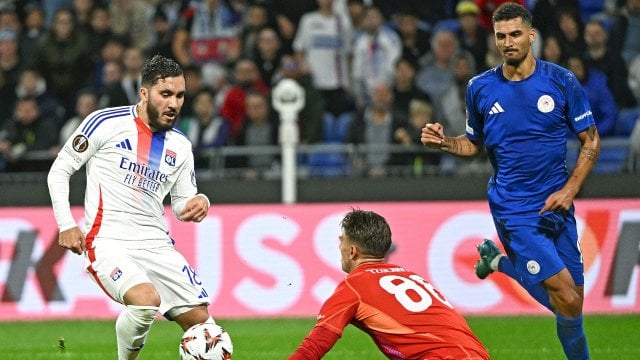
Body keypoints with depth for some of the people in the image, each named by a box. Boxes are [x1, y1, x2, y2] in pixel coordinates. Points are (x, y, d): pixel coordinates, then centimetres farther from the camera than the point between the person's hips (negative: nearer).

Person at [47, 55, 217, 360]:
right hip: (108, 241, -6)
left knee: (200, 320, -3)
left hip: (156, 244, 6)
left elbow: (182, 203, 19)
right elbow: (59, 171, 2)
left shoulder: (180, 146, 12)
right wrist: (66, 225, -7)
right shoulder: (106, 123, -4)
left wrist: (198, 203, -5)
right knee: (146, 299, -31)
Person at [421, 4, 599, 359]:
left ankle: (499, 260, 29)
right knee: (567, 300, -17)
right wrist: (443, 141, -7)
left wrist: (569, 190, -7)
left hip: (556, 205, 3)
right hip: (513, 207, -3)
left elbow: (590, 140, 4)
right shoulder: (480, 88, 0)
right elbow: (473, 143, 14)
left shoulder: (561, 81, -2)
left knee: (572, 301, 6)